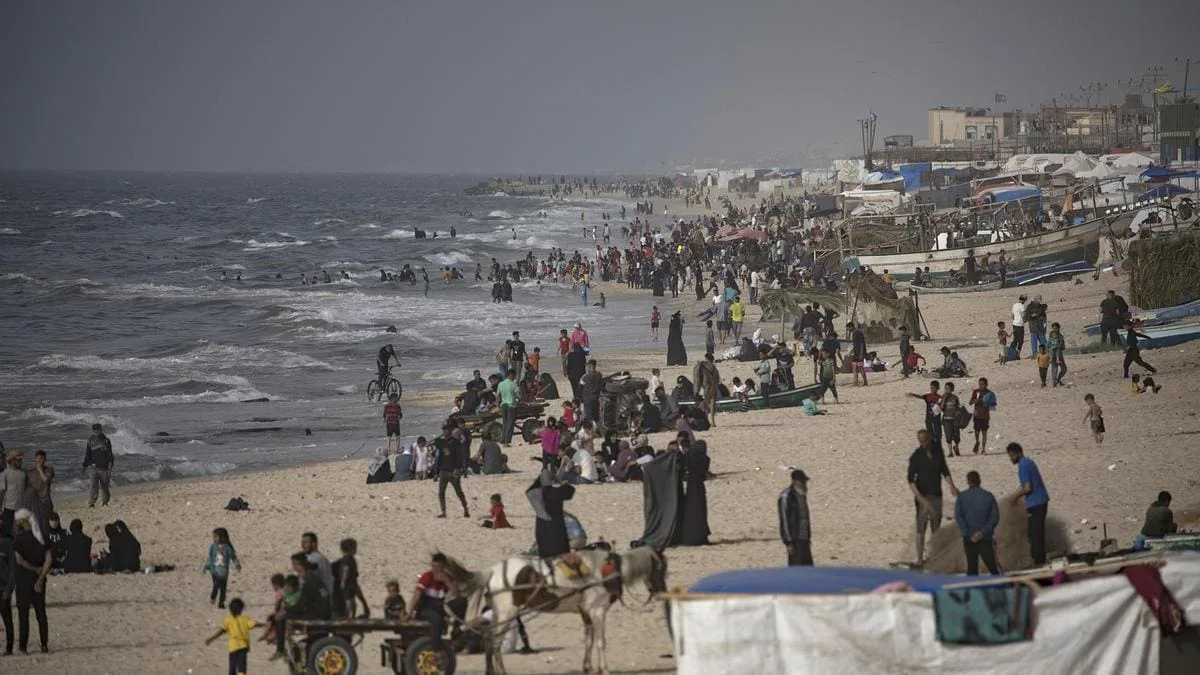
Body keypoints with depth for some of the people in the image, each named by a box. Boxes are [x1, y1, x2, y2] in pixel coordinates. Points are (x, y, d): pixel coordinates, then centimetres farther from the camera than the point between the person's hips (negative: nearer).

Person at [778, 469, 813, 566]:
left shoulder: (801, 495, 13)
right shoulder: (786, 497, -14)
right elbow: (784, 520, -16)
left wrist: (809, 537, 20)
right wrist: (788, 542, -19)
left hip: (804, 539, 9)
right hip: (795, 540, -9)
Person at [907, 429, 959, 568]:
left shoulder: (938, 452, 3)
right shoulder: (916, 456, -12)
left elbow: (945, 471, 14)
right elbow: (911, 480, -15)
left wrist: (952, 487, 0)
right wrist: (920, 498, -24)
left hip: (936, 495, 5)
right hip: (923, 496, -5)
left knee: (936, 528, 11)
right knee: (921, 529, -5)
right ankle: (920, 559, -1)